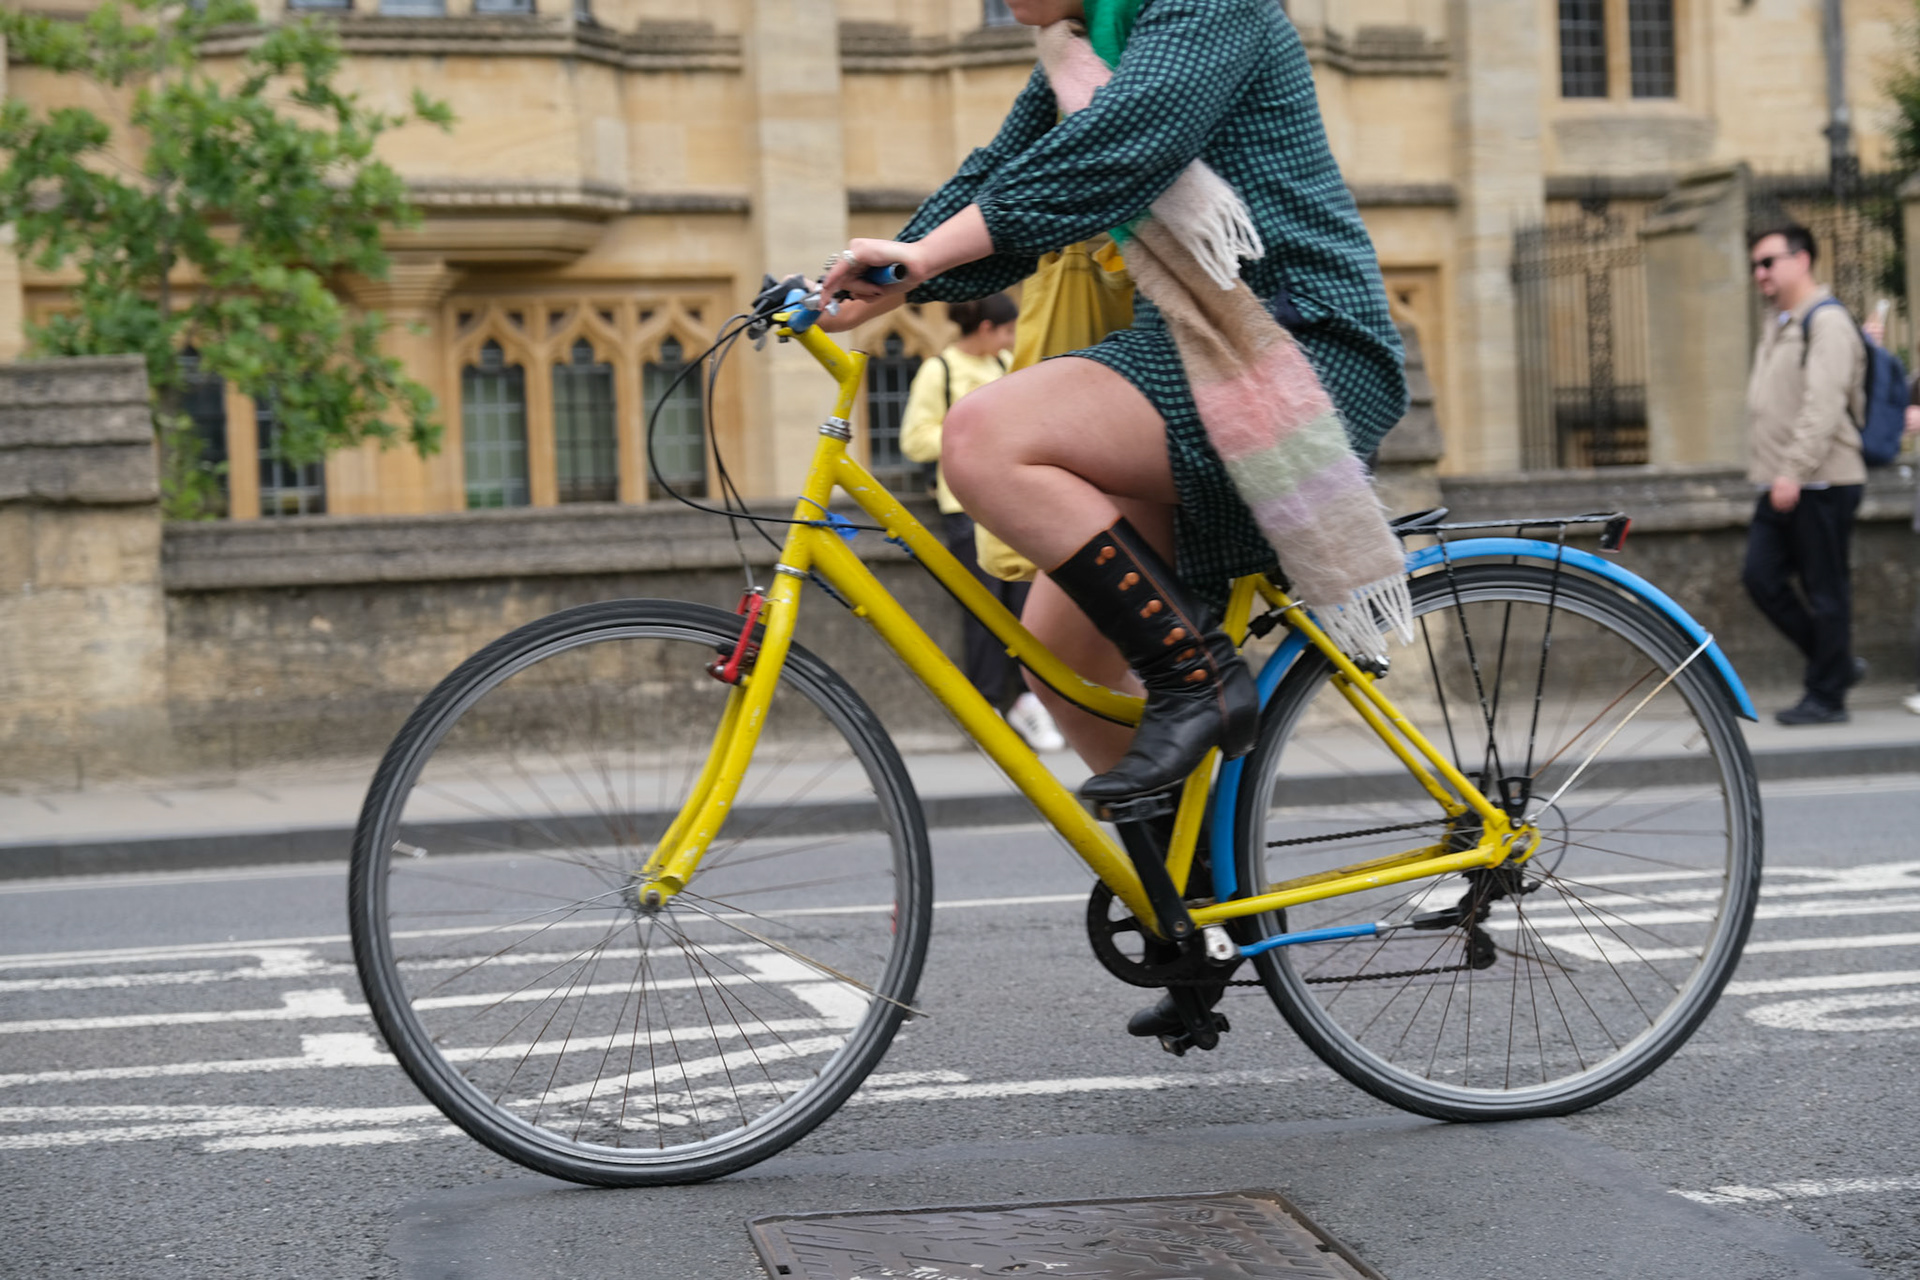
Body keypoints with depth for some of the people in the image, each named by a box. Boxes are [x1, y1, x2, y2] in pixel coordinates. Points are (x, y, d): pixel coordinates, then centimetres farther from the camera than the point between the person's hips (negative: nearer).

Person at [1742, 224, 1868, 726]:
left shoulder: (1827, 322, -11)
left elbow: (1823, 406, -20)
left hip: (1820, 483, -9)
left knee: (1825, 590, -2)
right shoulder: (1776, 325, 18)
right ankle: (1838, 662, 17)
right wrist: (1772, 472, 18)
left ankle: (1826, 696, 6)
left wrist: (1794, 471, -26)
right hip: (1782, 485, 9)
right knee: (1761, 576, 4)